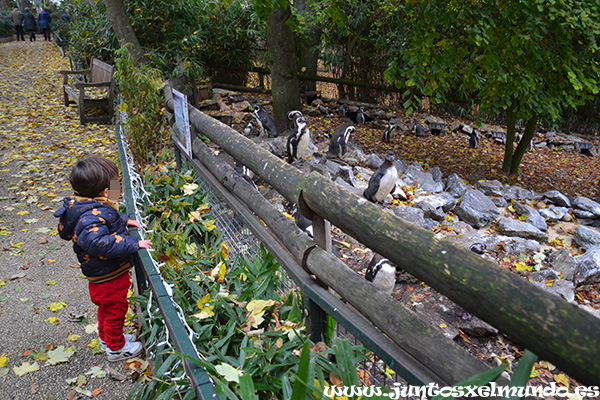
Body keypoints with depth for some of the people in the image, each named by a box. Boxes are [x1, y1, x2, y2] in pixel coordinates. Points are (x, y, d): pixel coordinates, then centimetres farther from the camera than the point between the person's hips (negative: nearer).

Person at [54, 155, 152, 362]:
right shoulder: (92, 216, -34)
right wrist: (134, 244, -39)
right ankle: (116, 348, 33)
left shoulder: (87, 206, -2)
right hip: (109, 277, -10)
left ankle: (106, 338, 51)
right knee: (115, 309, 12)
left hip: (103, 274, 10)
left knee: (107, 307, 29)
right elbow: (99, 243, -44)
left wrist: (123, 221, 5)